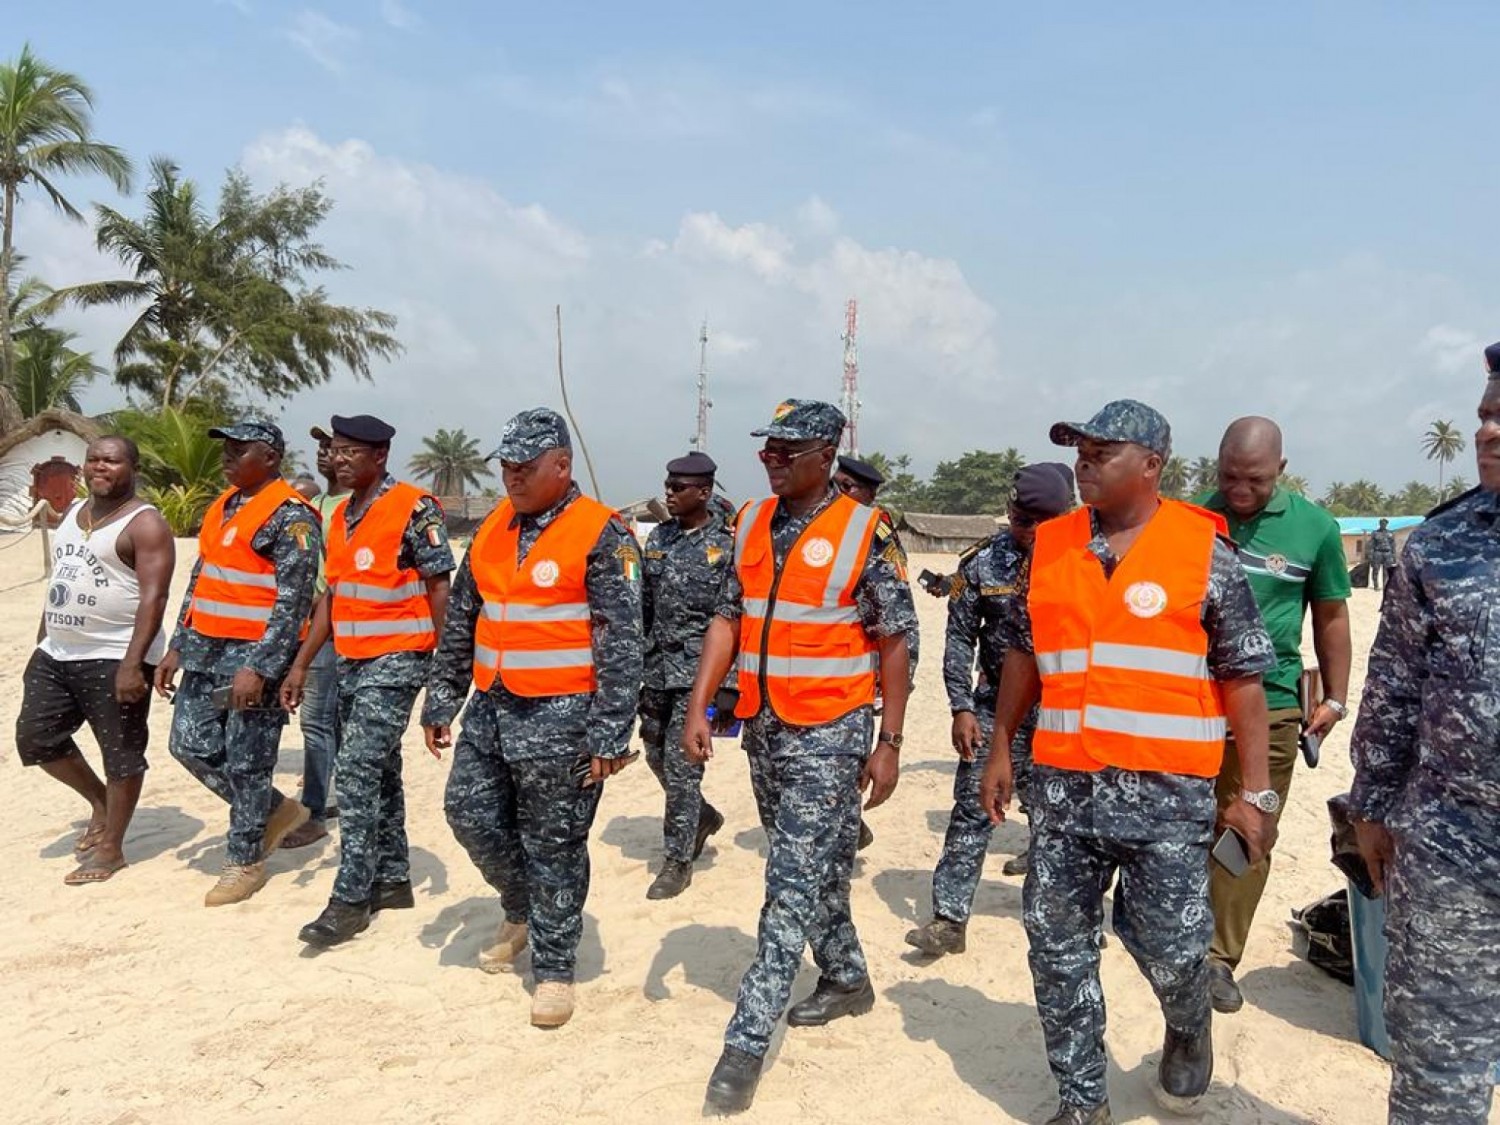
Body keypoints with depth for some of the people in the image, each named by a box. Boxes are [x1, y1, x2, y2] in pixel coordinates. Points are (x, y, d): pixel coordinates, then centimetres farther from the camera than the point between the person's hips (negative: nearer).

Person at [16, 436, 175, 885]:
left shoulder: (145, 524, -12)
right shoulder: (73, 514, 14)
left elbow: (153, 598, -20)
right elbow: (58, 582, 21)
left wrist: (132, 663, -26)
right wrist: (41, 643, 19)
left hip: (113, 659, -9)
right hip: (56, 654, 9)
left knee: (121, 752, 1)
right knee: (35, 738, 12)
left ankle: (111, 848, 13)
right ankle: (99, 800, 32)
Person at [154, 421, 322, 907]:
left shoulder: (291, 517, -13)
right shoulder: (222, 507, 14)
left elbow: (293, 601, -19)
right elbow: (199, 580, 20)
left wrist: (259, 668, -24)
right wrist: (177, 647, 15)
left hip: (254, 654, -9)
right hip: (205, 650, 9)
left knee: (246, 762, 0)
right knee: (190, 743, 12)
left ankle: (245, 862, 17)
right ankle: (276, 810, 28)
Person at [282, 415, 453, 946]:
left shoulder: (414, 509, -12)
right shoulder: (341, 516, 12)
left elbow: (440, 589, -12)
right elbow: (332, 596, 16)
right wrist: (301, 665, 13)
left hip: (395, 661, -8)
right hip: (350, 662, 8)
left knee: (358, 771, -12)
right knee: (376, 771, 14)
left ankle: (351, 899, -3)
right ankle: (393, 879, 26)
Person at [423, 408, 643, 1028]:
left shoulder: (600, 535, -11)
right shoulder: (492, 530, 10)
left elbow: (620, 644, -15)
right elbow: (459, 623, 16)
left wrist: (610, 736, -18)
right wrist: (440, 701, 15)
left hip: (560, 718, -7)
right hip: (491, 708, 7)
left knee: (553, 848, 3)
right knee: (470, 814, 12)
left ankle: (554, 968, 20)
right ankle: (524, 912, 38)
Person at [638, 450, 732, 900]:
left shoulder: (728, 545, -9)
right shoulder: (658, 537, 8)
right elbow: (643, 604, 14)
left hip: (698, 672, -6)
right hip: (658, 668, 6)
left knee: (681, 766, -3)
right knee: (656, 755, 15)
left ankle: (677, 863, 11)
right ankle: (703, 816, 40)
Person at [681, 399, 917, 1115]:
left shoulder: (866, 534, -10)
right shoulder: (750, 523, 6)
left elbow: (894, 642, -7)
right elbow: (728, 617, 8)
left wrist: (888, 743, -10)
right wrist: (698, 706, 0)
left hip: (829, 733, -6)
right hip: (763, 728, 6)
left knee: (794, 885, -5)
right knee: (814, 868, 20)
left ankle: (747, 1042, 1)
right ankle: (847, 981, 40)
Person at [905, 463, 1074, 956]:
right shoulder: (983, 562, -2)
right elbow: (960, 639, 1)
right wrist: (962, 708, -5)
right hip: (997, 706, 1)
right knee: (972, 809, -1)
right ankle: (950, 918, 6)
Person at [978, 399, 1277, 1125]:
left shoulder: (1205, 550, -4)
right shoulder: (1050, 547, 6)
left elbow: (1242, 678, -2)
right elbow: (1023, 653, 14)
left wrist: (1256, 793, -4)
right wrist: (1000, 750, 13)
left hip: (1167, 792, -3)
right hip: (1063, 786, 4)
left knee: (1170, 947, 4)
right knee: (1058, 948, 9)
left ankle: (1188, 1029, 40)